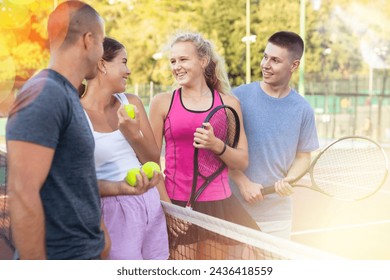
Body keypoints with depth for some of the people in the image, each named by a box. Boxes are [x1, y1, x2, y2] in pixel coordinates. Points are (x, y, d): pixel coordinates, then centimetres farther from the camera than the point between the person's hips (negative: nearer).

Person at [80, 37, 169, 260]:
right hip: (113, 210, -5)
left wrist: (133, 134, -14)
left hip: (150, 203, 5)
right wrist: (121, 187, -27)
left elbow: (154, 161, 5)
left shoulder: (131, 103, 5)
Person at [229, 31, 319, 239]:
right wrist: (244, 183, -11)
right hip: (235, 204, -2)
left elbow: (303, 156, 9)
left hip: (278, 207, 2)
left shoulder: (303, 110, 2)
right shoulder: (239, 96, -6)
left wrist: (288, 180, -10)